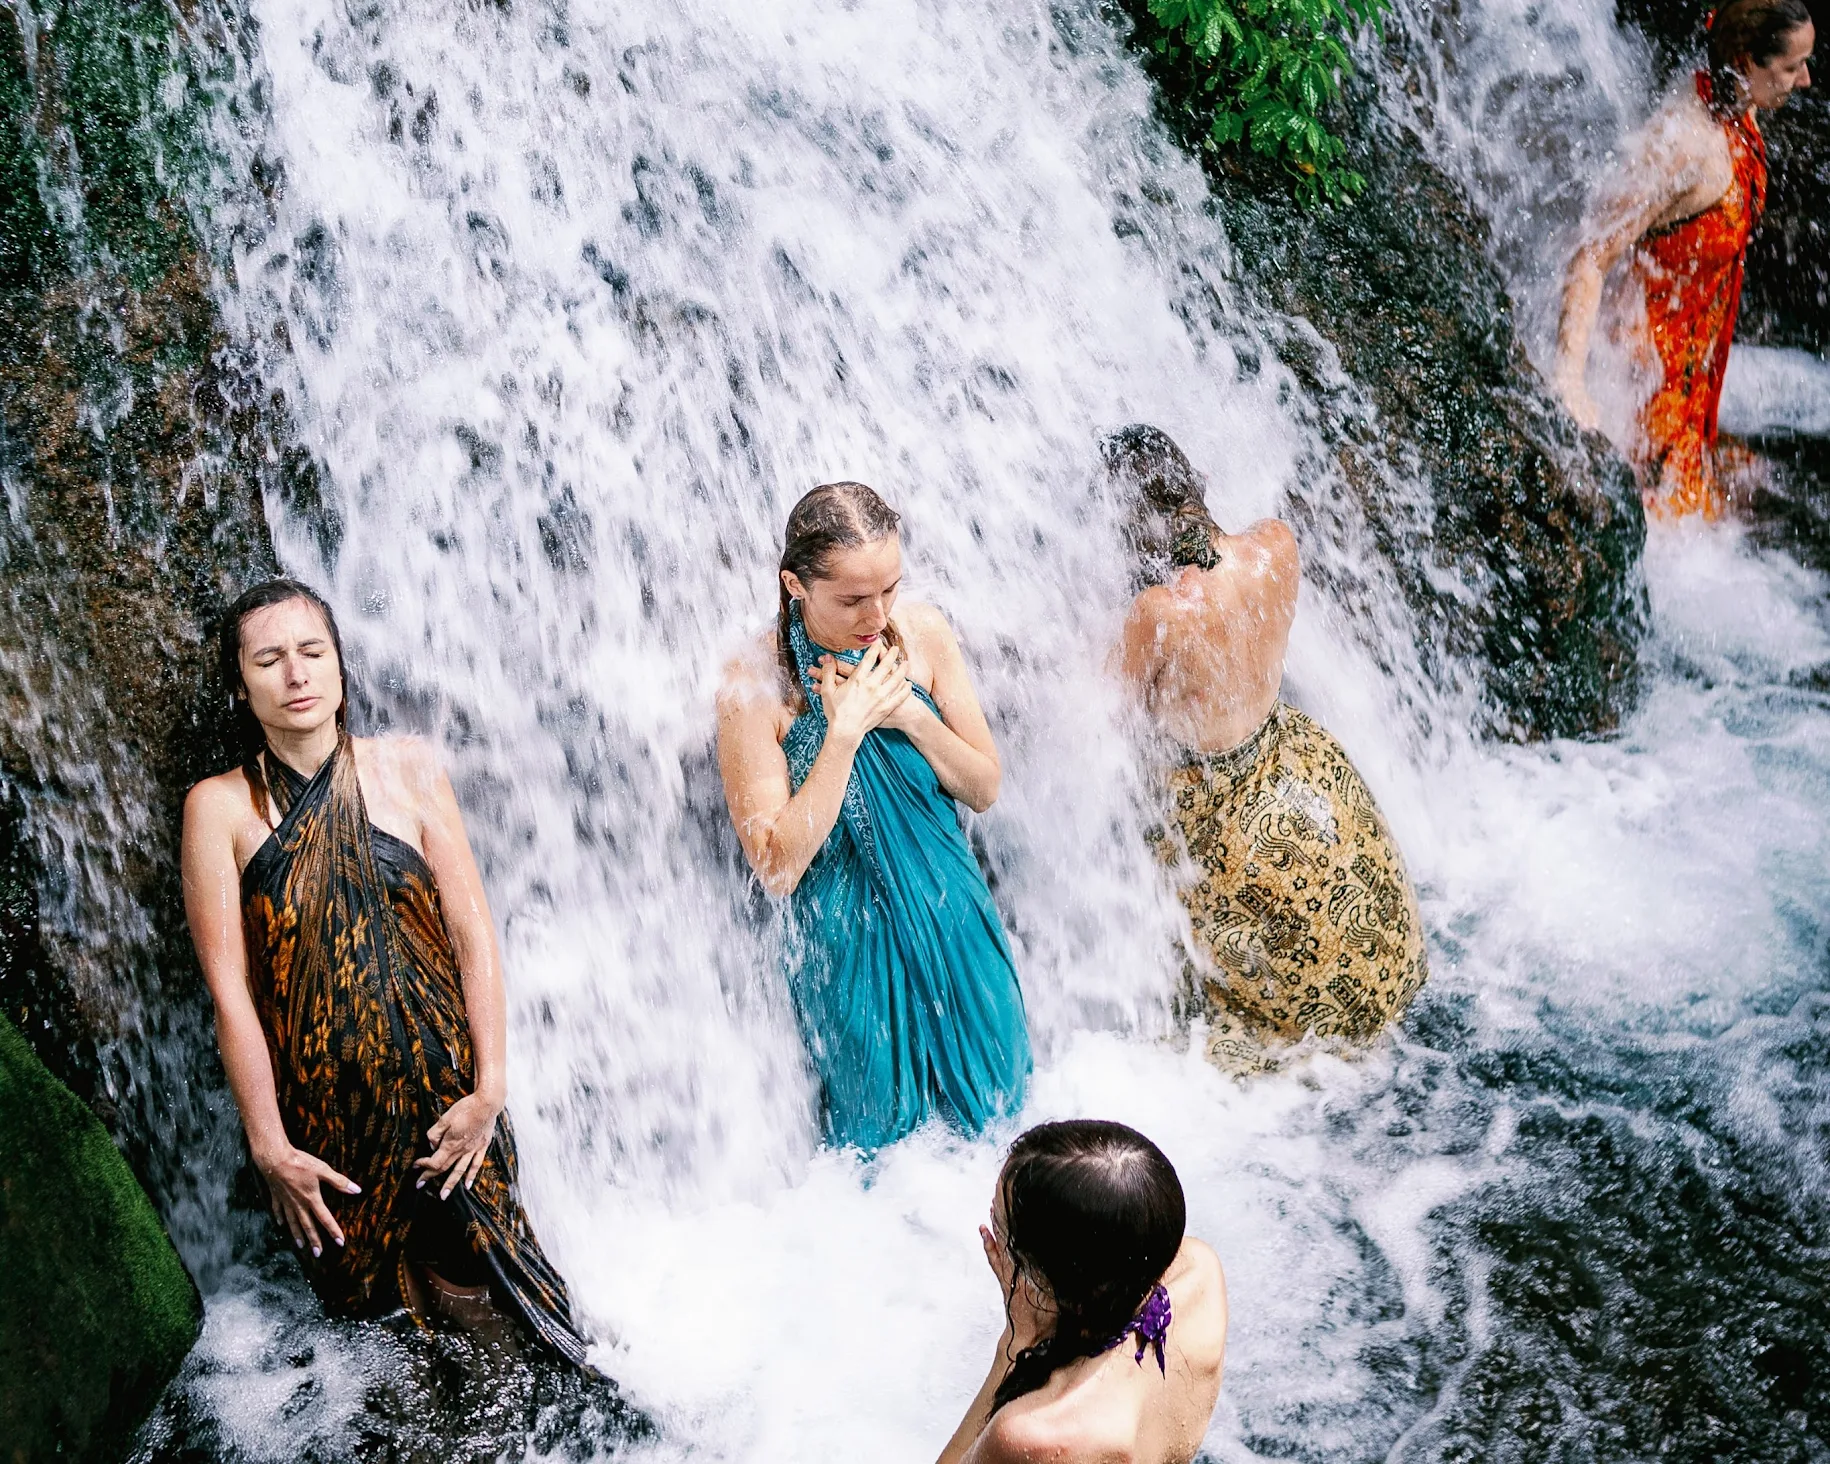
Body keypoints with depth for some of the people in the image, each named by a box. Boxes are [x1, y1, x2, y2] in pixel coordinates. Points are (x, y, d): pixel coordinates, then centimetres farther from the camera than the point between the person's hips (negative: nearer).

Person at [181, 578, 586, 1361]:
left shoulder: (405, 767, -1)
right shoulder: (220, 806, -5)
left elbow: (473, 932, -3)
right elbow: (229, 984, -7)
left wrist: (489, 1088, -10)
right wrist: (268, 1144, -11)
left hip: (444, 1094, 1)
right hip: (323, 1118, 0)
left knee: (473, 1294, 5)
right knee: (375, 1316, 8)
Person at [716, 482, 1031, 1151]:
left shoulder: (923, 632, -8)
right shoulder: (756, 684, -20)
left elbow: (984, 788, -2)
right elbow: (777, 867, -22)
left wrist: (908, 712, -19)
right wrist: (845, 728, -28)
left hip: (953, 919, 4)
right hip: (851, 942, -4)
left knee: (992, 1104, 20)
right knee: (882, 1130, 13)